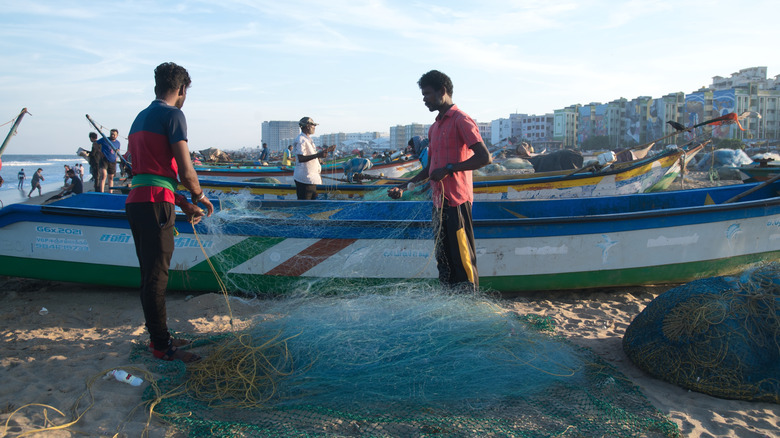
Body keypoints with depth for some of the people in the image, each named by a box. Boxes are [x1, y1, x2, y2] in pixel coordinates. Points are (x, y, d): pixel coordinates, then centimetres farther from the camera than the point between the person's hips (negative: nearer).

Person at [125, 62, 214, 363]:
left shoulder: (141, 117, 21)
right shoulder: (173, 115, -7)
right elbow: (185, 171, -13)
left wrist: (184, 204, 21)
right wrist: (200, 197, 5)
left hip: (136, 202, 9)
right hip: (155, 205, -9)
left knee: (150, 274, 15)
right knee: (156, 276, -4)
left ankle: (157, 337, 26)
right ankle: (162, 346, 5)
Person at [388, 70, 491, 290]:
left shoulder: (461, 120, -7)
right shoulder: (434, 127, 20)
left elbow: (484, 157, -17)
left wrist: (449, 169, -18)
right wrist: (405, 187, 18)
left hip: (457, 201, -9)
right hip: (439, 202, 9)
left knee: (462, 257, -7)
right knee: (444, 260, 12)